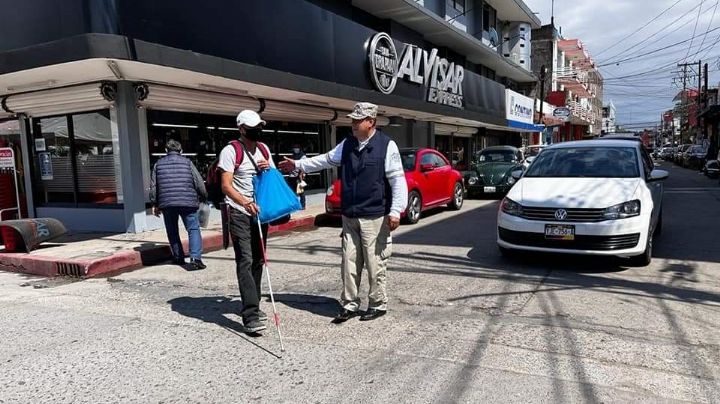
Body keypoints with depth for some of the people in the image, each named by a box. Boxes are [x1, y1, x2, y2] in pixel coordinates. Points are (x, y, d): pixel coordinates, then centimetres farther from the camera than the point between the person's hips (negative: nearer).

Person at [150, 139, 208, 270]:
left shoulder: (159, 164, 11)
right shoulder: (187, 162, 3)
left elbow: (153, 186, 11)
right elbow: (199, 182, 1)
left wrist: (155, 204, 19)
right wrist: (203, 197, 14)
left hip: (166, 203, 3)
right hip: (187, 202, -2)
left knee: (172, 232, 16)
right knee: (193, 229, 0)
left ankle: (178, 257, 22)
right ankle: (195, 257, -15)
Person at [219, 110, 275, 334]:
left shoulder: (264, 149, 11)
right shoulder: (231, 151, -8)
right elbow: (226, 185, -15)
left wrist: (268, 169, -3)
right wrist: (245, 202, -30)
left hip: (260, 211, 7)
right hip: (239, 213, -7)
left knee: (258, 260, 12)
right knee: (245, 261, -13)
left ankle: (253, 306, 25)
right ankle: (250, 315, -15)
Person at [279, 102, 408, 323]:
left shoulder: (386, 145, -9)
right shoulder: (347, 144, 10)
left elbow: (398, 180, -11)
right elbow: (326, 160, 22)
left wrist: (395, 211, -16)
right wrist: (298, 165, 19)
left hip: (374, 218, -6)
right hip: (349, 216, 6)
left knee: (375, 264, 1)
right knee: (350, 263, 10)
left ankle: (378, 305, 18)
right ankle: (349, 305, 21)